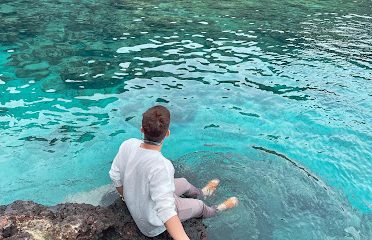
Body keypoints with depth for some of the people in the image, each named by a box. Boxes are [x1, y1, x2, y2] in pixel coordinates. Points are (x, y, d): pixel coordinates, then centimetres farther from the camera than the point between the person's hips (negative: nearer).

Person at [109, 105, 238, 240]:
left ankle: (201, 193, 57)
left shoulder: (128, 145, -23)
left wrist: (125, 196, 11)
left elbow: (115, 175, -7)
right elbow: (165, 211, -45)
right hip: (154, 224, -6)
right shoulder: (161, 167, -43)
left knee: (183, 182, 24)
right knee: (198, 205, 19)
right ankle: (214, 211, 53)